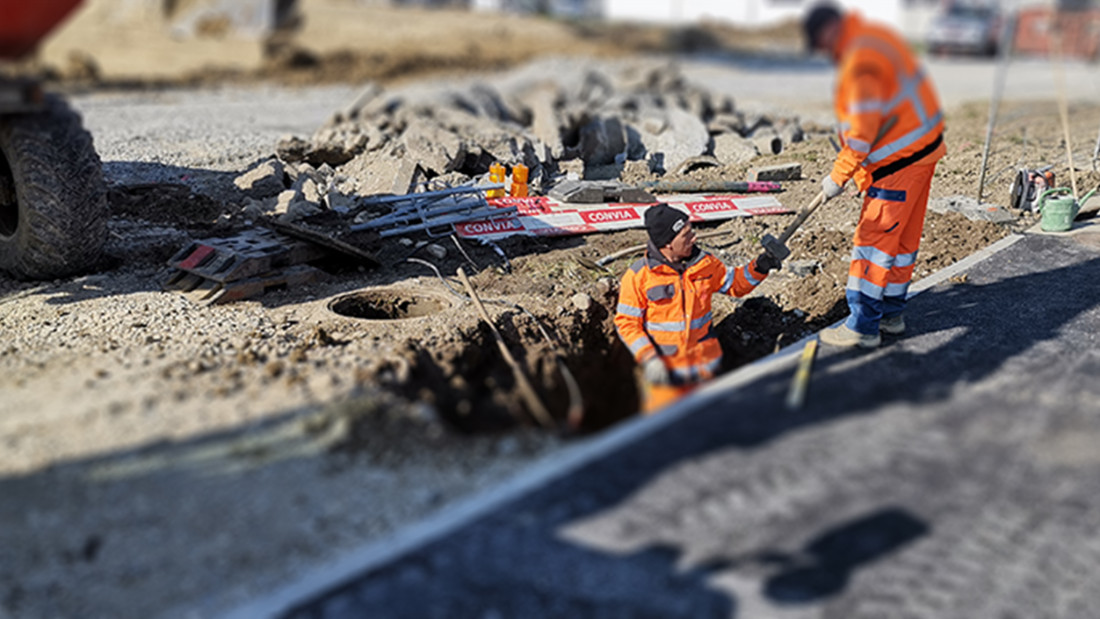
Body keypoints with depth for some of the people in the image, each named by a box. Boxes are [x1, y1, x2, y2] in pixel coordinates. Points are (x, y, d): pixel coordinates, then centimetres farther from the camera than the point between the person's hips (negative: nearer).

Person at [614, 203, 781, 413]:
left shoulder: (704, 263, -2)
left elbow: (734, 284, 15)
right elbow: (626, 322, -11)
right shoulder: (638, 275, -14)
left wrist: (758, 268, -4)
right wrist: (648, 359, -21)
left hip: (704, 363, 4)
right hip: (663, 368, -4)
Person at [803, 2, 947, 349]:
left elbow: (862, 132, -23)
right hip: (922, 149, 10)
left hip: (901, 160, -10)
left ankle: (863, 327, 0)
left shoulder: (860, 60, -21)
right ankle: (890, 315, 27)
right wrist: (850, 158, 10)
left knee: (874, 239, -5)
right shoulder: (877, 36, 12)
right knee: (903, 236, 16)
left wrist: (838, 177, -14)